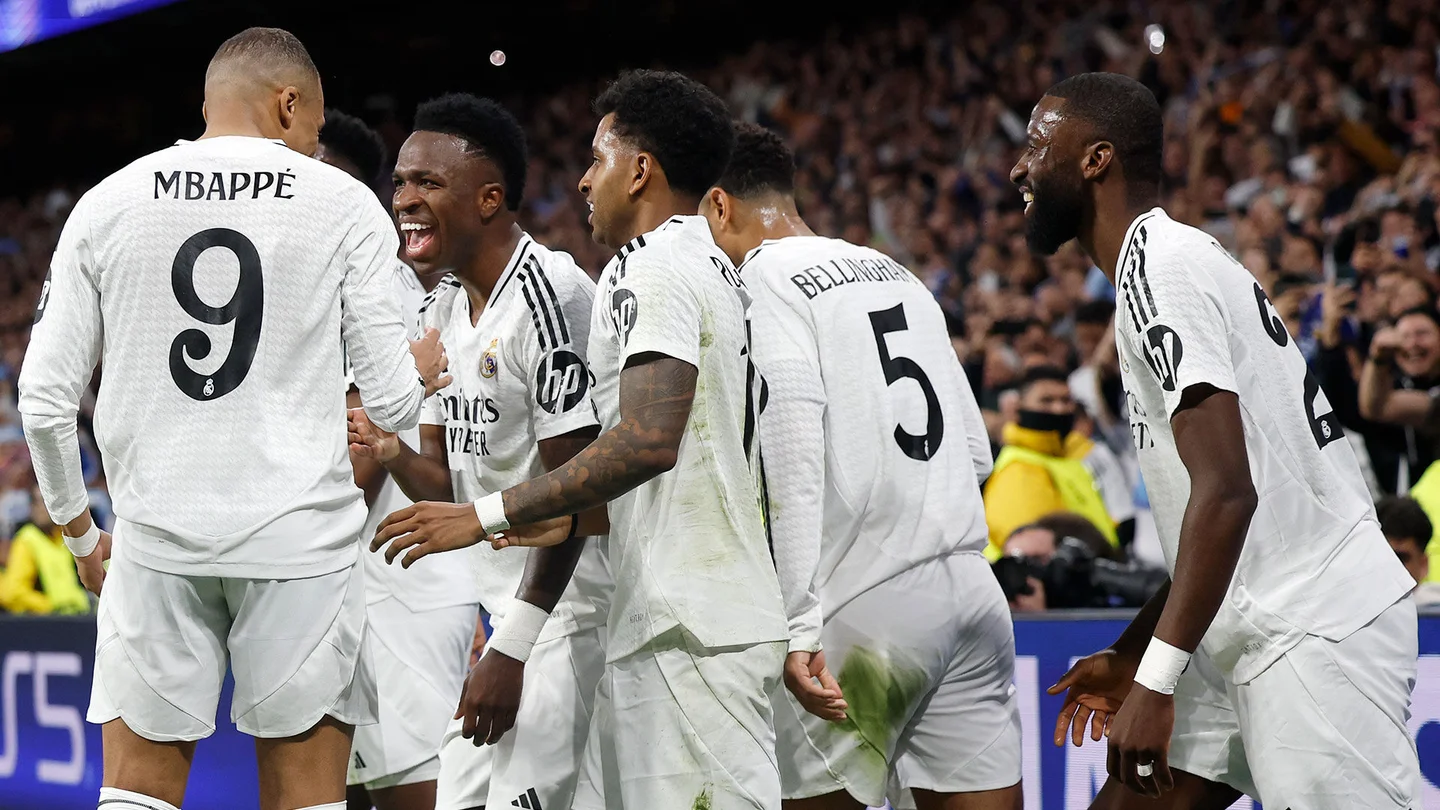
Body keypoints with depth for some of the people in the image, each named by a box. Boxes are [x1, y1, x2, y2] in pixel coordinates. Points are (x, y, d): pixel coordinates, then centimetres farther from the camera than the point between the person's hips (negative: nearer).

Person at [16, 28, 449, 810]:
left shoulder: (108, 203, 4)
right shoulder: (344, 205, -1)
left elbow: (44, 400, 3)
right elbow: (391, 403, -2)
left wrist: (80, 534, 18)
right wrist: (418, 371, 22)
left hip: (157, 540, 2)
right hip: (299, 540, -2)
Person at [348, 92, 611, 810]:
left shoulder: (552, 299, -18)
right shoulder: (440, 312, 11)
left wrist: (512, 649, -20)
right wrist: (389, 453, -9)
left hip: (569, 609, -9)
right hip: (511, 611, 9)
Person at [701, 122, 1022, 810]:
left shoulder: (763, 283, -4)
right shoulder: (895, 273, 19)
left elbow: (792, 462, -17)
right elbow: (975, 454, 20)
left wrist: (798, 627, -20)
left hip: (865, 609, -7)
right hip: (973, 591, 7)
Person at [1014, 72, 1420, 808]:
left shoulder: (1158, 265, -12)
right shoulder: (1177, 255, 19)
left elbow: (1227, 494, -22)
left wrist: (1155, 680, -22)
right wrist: (1129, 657, 27)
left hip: (1317, 634, -10)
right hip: (1259, 633, 10)